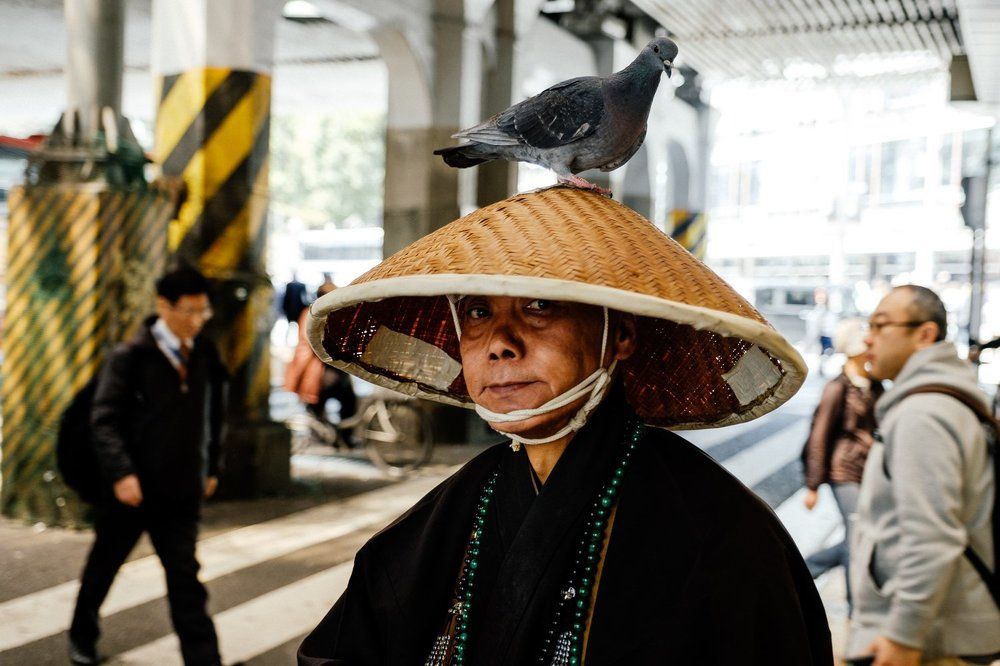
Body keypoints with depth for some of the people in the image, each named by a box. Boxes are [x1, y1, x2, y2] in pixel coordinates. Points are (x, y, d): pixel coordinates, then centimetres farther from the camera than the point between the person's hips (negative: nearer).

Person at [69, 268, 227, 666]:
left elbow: (212, 416, 12)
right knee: (103, 566, 18)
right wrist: (121, 473, -21)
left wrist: (211, 467, 12)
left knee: (185, 577, 1)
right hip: (130, 487, -2)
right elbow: (104, 419, -13)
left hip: (180, 491, 2)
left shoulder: (205, 356, 2)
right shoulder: (131, 356, -11)